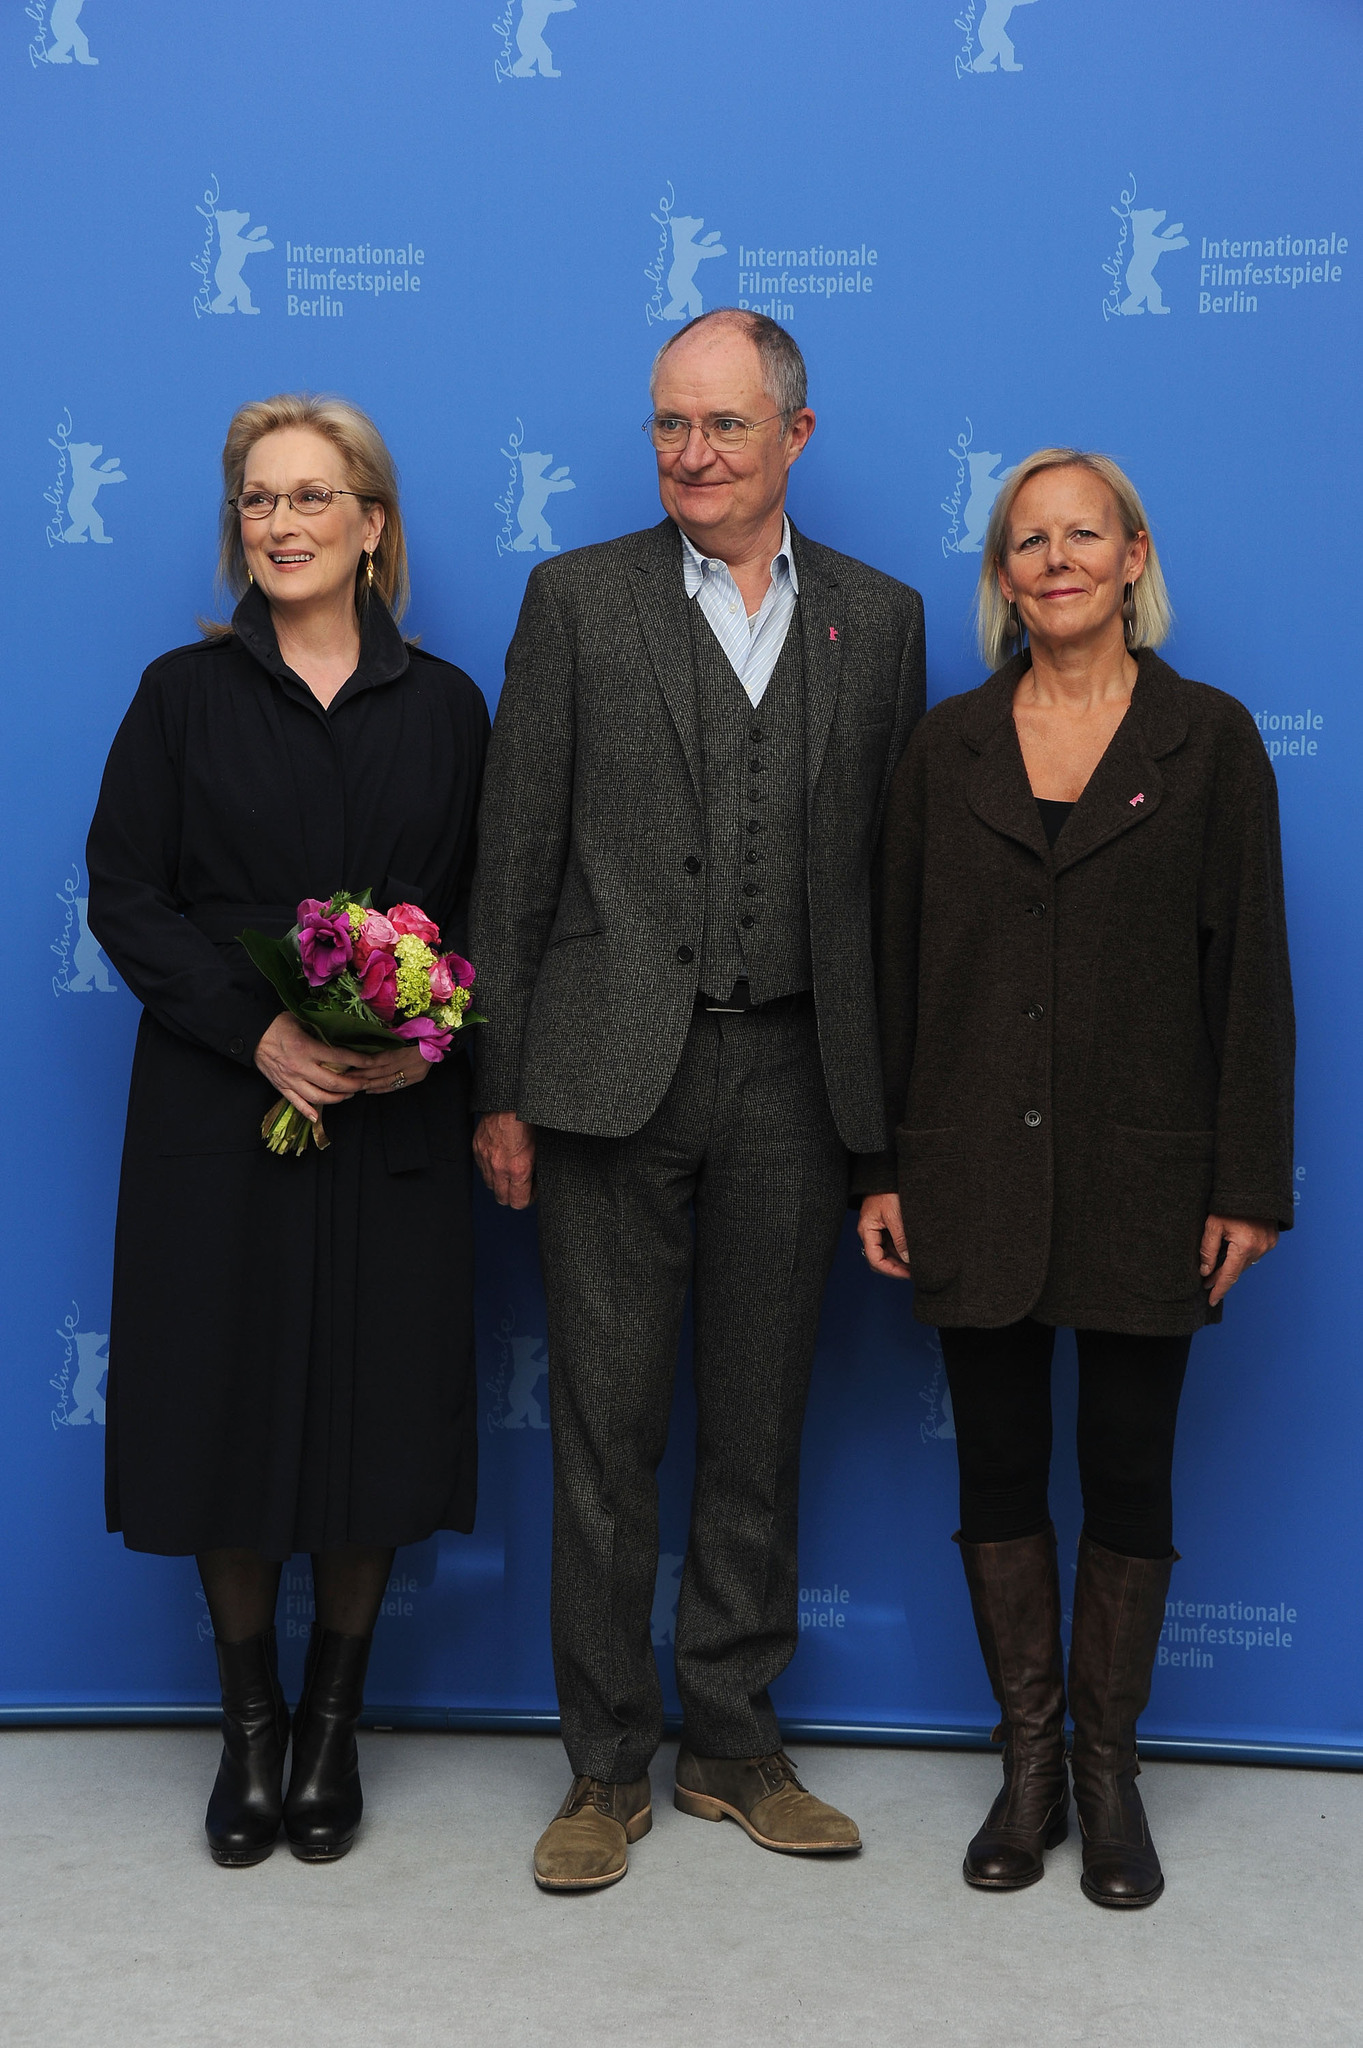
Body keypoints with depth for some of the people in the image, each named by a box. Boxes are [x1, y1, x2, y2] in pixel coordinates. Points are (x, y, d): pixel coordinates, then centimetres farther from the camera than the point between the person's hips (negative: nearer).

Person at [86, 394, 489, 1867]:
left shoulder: (443, 707, 7)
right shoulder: (184, 694, 4)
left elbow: (480, 905, 6)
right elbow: (125, 892, -2)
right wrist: (257, 1032, -15)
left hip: (395, 1123, 1)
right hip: (220, 1111, 0)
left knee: (376, 1410, 4)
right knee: (227, 1407, 4)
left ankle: (334, 1727, 23)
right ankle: (248, 1728, 23)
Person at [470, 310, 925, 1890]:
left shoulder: (879, 618, 10)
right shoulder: (577, 599, 4)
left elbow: (896, 859, 9)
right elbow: (516, 858, 1)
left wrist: (889, 1093, 4)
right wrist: (500, 1088, -3)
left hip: (795, 1075, 2)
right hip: (615, 1074, -1)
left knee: (759, 1431, 11)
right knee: (606, 1428, 4)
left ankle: (734, 1746, 26)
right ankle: (607, 1764, 19)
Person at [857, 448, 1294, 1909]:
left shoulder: (1208, 738, 1)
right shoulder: (947, 746, 6)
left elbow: (1249, 971, -1)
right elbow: (896, 966, 6)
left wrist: (1248, 1184, -6)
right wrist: (880, 1168, 2)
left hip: (1143, 1176, -2)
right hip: (976, 1174, 2)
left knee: (1128, 1477, 7)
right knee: (998, 1471, 9)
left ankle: (1108, 1770, 24)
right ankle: (1028, 1766, 25)